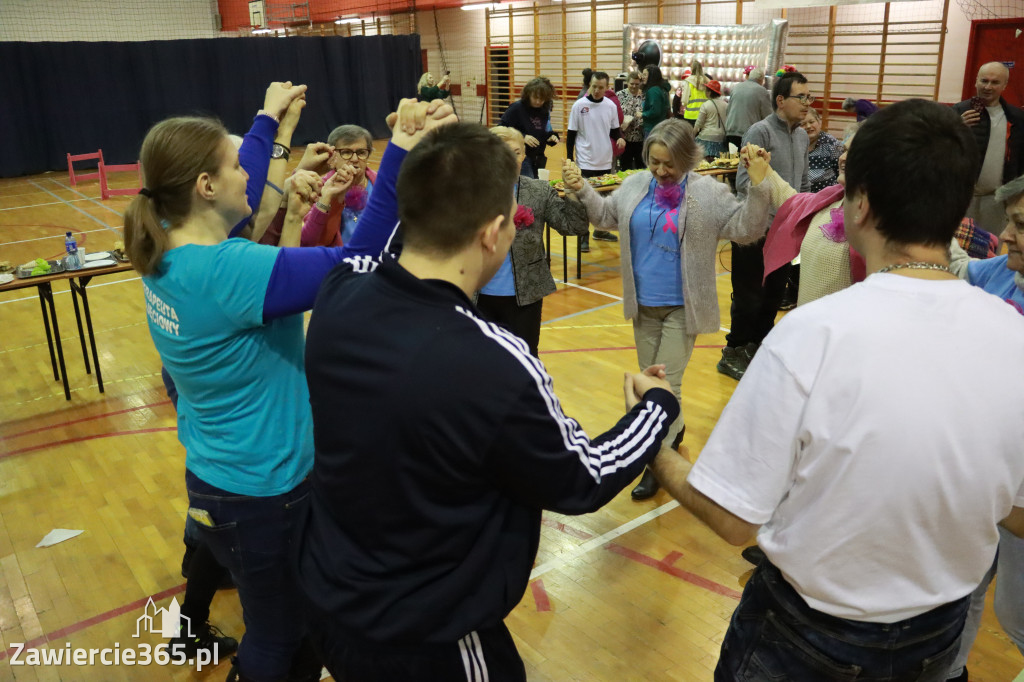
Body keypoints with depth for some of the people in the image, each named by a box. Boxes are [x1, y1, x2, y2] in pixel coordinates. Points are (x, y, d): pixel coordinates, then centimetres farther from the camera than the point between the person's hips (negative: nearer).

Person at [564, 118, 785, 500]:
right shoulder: (636, 186, 2)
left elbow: (746, 229, -12)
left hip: (682, 307, -5)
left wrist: (757, 187, -25)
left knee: (667, 382, -2)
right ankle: (673, 430, 41)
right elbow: (607, 215, 16)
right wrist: (582, 191, 2)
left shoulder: (708, 193, -11)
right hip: (643, 304, 5)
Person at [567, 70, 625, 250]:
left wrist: (620, 138, -11)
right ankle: (583, 236, 6)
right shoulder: (579, 105, -7)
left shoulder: (611, 106, 2)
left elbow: (614, 130, 12)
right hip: (585, 161, -4)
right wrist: (569, 159, -5)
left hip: (605, 161, 4)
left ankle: (600, 230, 29)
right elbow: (571, 135, -3)